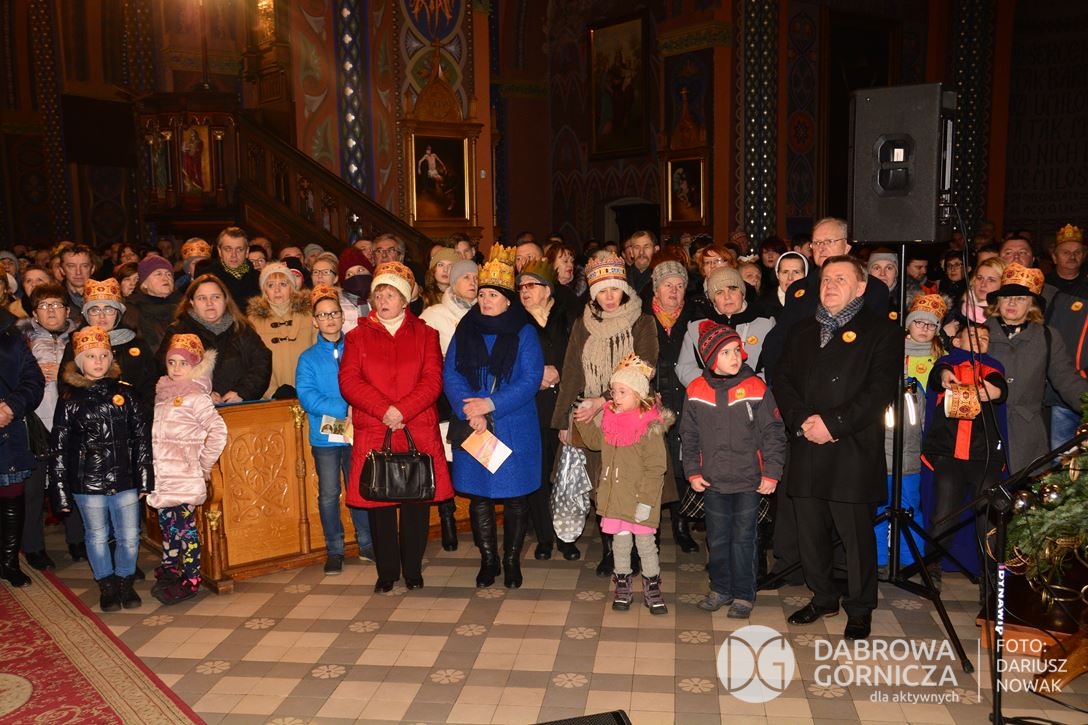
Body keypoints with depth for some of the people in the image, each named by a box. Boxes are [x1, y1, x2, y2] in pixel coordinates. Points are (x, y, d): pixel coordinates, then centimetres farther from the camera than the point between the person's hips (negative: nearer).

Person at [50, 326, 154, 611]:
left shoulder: (124, 393, 2)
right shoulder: (70, 401, -2)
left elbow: (142, 438, 4)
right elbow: (59, 450, 0)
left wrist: (145, 478, 2)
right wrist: (61, 491, -2)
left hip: (125, 481, 1)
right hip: (88, 483, -1)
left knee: (129, 537, 8)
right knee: (97, 537, 11)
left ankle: (126, 582, 29)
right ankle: (107, 586, 29)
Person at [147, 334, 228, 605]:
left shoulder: (196, 397, -11)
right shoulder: (162, 392, 11)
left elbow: (219, 431, -19)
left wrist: (205, 464, -11)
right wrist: (150, 468, 16)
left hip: (184, 475, -7)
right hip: (162, 475, 7)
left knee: (185, 524, -4)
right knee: (166, 523, 15)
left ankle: (191, 579, 3)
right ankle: (170, 570, 28)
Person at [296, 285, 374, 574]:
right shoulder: (308, 358, 2)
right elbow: (306, 396, -10)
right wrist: (344, 408, -19)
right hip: (325, 436, -1)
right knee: (329, 494, 5)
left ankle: (366, 544, 23)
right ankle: (334, 550, 18)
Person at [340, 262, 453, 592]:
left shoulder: (425, 334, 10)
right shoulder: (357, 336, 10)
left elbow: (433, 380, -2)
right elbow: (349, 381, -3)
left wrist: (402, 410, -16)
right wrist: (383, 410, -16)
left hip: (419, 433, 0)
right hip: (373, 434, 0)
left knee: (417, 502, 3)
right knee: (378, 503, 3)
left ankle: (413, 570, 19)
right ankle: (386, 572, 18)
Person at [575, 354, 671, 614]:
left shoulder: (650, 426, -17)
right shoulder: (609, 419, 3)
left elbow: (655, 468, -17)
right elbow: (595, 441, 22)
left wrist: (646, 502, -19)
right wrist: (584, 420, 7)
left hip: (640, 500, -5)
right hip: (614, 497, 5)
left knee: (645, 542, 7)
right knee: (620, 541, 16)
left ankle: (652, 586, 25)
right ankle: (622, 586, 31)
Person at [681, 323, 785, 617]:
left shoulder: (756, 388, -9)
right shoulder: (696, 391, -3)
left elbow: (773, 433, -4)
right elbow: (689, 436, 7)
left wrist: (772, 472, -7)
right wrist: (693, 472, 5)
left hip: (749, 482, -2)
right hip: (713, 482, 3)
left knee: (743, 538, 7)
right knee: (717, 538, 15)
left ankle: (744, 594, 22)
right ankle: (720, 589, 32)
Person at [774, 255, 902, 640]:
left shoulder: (882, 331, 0)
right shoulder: (801, 331, 17)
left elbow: (880, 390, -10)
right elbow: (782, 381, 9)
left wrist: (833, 423, -16)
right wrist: (804, 420, -8)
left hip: (854, 451, -5)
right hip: (806, 449, 5)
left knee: (857, 534, 3)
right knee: (810, 532, 12)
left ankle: (860, 609, 20)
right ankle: (823, 597, 30)